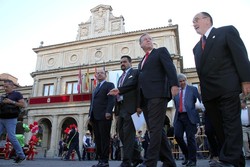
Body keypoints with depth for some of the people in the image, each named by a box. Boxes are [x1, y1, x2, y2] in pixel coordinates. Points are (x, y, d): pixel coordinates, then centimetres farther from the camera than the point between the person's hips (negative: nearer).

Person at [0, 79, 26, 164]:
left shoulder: (17, 94, 3)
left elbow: (23, 104, -6)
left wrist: (11, 102, -13)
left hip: (10, 120, -6)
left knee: (11, 137, -11)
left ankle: (21, 155, -1)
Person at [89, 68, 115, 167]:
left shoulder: (109, 85, 6)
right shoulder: (96, 88, 28)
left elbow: (111, 99, -8)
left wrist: (108, 112, -21)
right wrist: (90, 115, 13)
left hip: (104, 116, -7)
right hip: (95, 116, 7)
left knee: (104, 138, -6)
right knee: (97, 139, 5)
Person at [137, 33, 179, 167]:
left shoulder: (161, 51, 12)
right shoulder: (141, 62, 29)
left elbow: (170, 67, -5)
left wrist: (174, 84, -23)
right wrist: (139, 104, 18)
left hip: (157, 94, -7)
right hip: (145, 98, 7)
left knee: (155, 129, -12)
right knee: (156, 130, 5)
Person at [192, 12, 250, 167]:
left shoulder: (227, 31, 7)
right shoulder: (197, 47, 23)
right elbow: (201, 70, 17)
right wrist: (203, 90, 9)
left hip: (227, 87, -6)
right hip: (208, 92, 6)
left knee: (231, 124, -6)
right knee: (219, 128, 6)